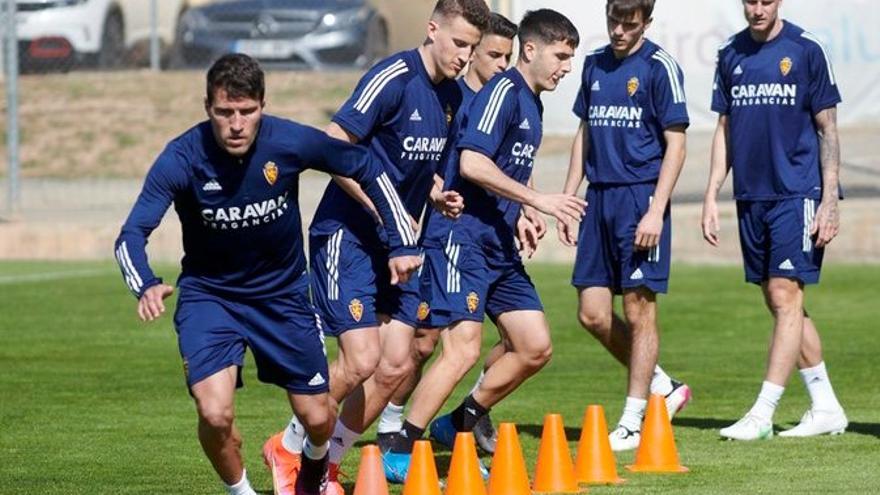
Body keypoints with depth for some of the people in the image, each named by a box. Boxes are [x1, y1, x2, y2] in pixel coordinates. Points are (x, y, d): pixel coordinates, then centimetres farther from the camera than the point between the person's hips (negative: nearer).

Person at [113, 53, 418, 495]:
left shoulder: (290, 142, -20)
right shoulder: (182, 158, -24)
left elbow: (368, 171, -3)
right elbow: (132, 235, -29)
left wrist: (401, 244, -8)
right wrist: (146, 286, -50)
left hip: (284, 293, 2)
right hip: (209, 294, -2)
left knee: (318, 420, 8)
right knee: (215, 414, -23)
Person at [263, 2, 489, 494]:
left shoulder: (453, 95, 8)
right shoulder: (394, 78, -18)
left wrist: (438, 195, 2)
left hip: (397, 243, 8)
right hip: (347, 234, -8)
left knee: (397, 365, 1)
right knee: (361, 360, -15)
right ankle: (291, 448, 7)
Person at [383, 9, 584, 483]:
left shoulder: (532, 104, 17)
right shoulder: (502, 91, -12)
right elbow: (472, 163, -23)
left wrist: (526, 212, 12)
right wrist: (537, 199, -20)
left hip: (499, 246, 10)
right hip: (462, 238, -10)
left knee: (536, 347, 7)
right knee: (463, 349, -17)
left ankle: (455, 427, 19)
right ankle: (398, 456, -12)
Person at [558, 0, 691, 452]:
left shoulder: (659, 67, -6)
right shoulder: (595, 64, 14)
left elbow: (675, 143, -8)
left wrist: (656, 210, -16)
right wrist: (567, 198, 14)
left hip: (640, 195, -7)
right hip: (599, 196, 7)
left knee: (638, 310, -2)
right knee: (592, 314, 4)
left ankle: (632, 423, 5)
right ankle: (664, 388, 21)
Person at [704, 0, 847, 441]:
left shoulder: (806, 51, -4)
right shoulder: (731, 55, 10)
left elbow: (827, 129, -3)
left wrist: (829, 200, -9)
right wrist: (712, 195, 8)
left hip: (796, 193, -6)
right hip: (750, 197, 6)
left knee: (786, 297, -10)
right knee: (778, 302, 8)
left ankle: (762, 414, -11)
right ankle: (826, 408, 17)